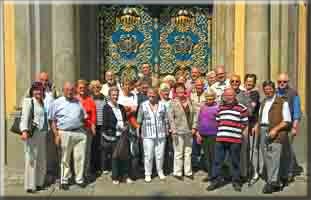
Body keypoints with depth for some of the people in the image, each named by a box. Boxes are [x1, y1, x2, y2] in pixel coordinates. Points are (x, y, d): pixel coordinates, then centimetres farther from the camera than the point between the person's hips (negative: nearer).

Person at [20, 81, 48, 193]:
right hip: (32, 133, -7)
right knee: (31, 159, -4)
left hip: (42, 133, 7)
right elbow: (24, 117, -18)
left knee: (42, 160, 11)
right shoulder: (28, 101, -3)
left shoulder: (42, 102, 17)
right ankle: (30, 185, 5)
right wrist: (24, 130, -30)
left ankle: (39, 183, 24)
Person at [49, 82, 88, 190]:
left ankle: (80, 179, 19)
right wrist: (56, 135, -7)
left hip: (80, 133, 3)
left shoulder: (78, 102, 12)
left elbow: (84, 117, 18)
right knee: (65, 159, 5)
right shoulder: (57, 103, 2)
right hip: (64, 133, -3)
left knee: (80, 157, 6)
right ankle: (64, 180, 19)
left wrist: (84, 129, 9)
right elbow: (52, 120, 0)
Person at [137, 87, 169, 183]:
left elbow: (166, 120, 10)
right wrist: (138, 133, 0)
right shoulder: (143, 105, 0)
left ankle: (160, 171, 28)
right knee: (148, 155, 1)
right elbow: (139, 121, 3)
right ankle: (147, 174, 16)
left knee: (160, 154, 9)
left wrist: (167, 132, 9)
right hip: (147, 135, -1)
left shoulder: (162, 105, 4)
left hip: (161, 134, 2)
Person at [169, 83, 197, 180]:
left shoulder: (189, 101, 5)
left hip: (189, 131, 5)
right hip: (178, 131, -4)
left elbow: (194, 114, 8)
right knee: (178, 153, 2)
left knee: (188, 152, 13)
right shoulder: (173, 103, -8)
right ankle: (177, 172, 16)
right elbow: (171, 117, -10)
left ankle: (188, 171, 26)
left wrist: (193, 127, 2)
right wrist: (173, 130, -16)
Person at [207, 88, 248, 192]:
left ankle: (236, 181, 22)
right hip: (220, 138, 4)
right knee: (217, 160, 6)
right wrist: (220, 129, 8)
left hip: (235, 139, -3)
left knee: (235, 161, 8)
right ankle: (216, 180, 16)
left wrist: (237, 131, -4)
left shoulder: (241, 108, 1)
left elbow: (244, 123, 1)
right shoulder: (220, 107, 15)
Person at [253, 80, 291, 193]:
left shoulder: (282, 102, 1)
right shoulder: (263, 103, 21)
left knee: (274, 156, -14)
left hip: (276, 132, -6)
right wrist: (257, 126, 8)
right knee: (266, 157, 6)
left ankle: (272, 182, -12)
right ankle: (276, 183, 16)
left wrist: (275, 129, -16)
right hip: (263, 131, 7)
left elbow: (287, 121, -5)